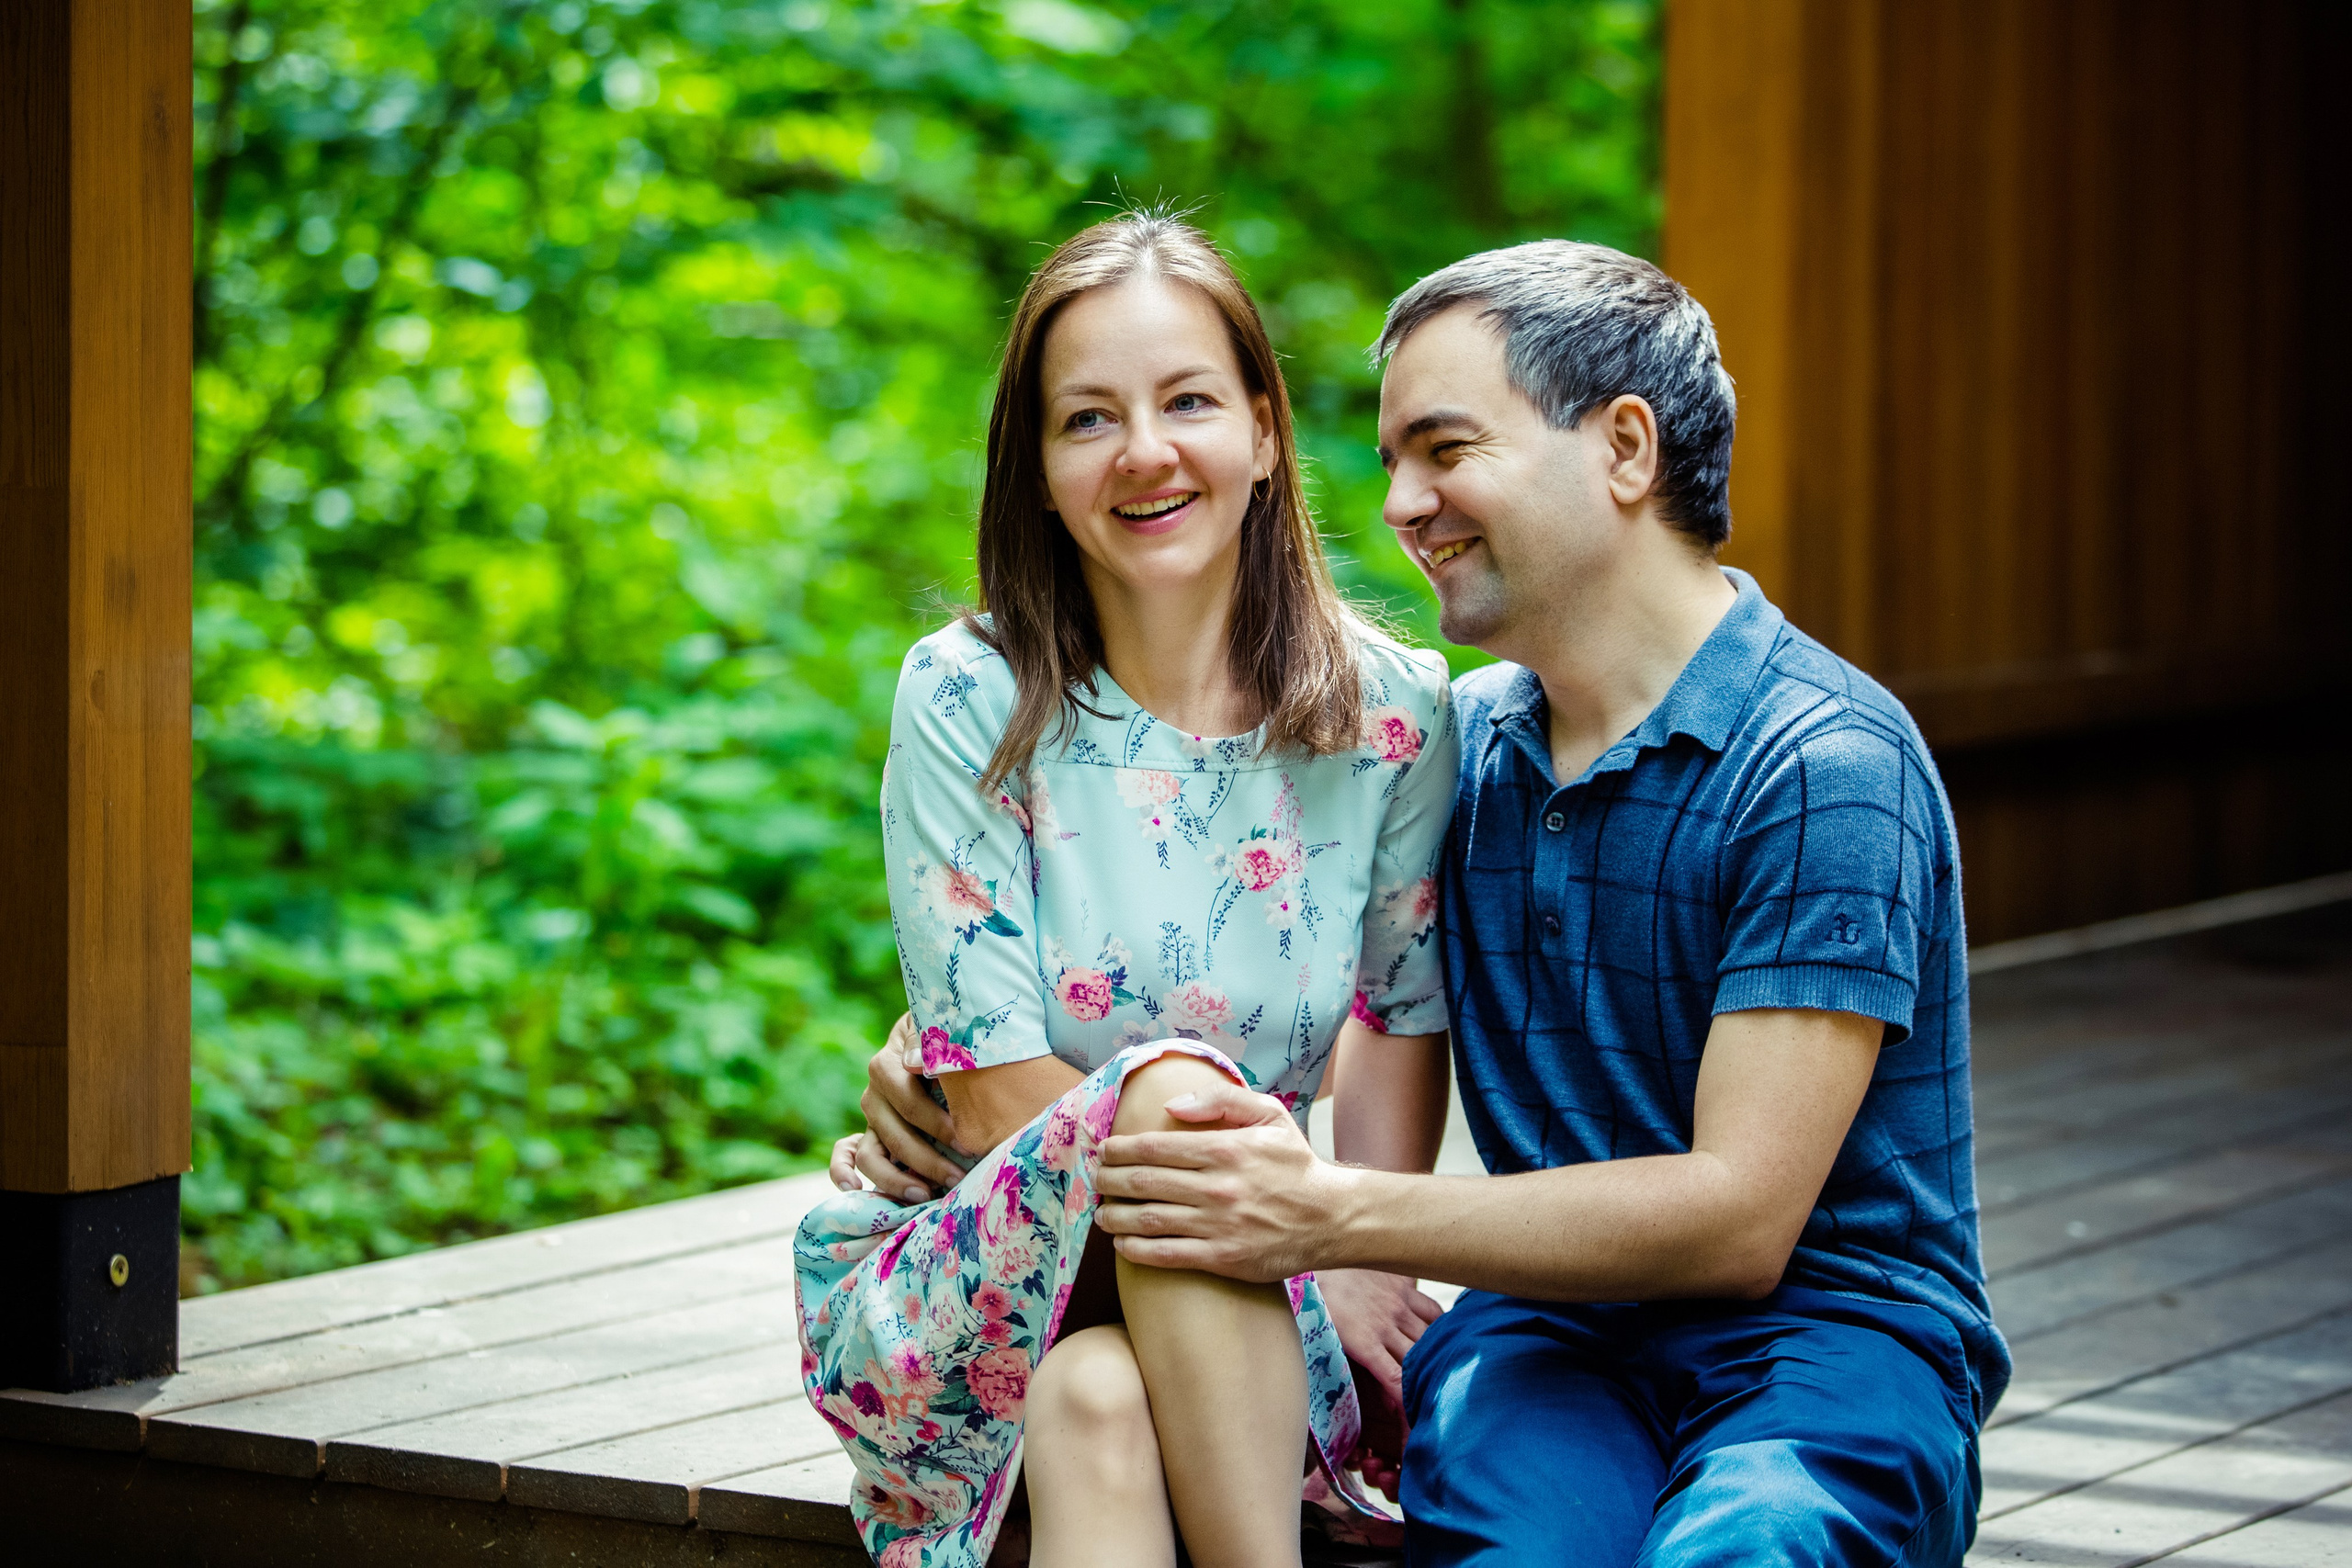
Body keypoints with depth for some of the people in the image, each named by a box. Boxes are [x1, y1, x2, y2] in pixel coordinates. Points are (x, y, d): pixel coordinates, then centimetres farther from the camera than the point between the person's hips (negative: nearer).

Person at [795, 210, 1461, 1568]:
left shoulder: (1392, 711, -2)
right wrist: (1321, 1266, -16)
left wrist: (1371, 1262, -9)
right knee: (1175, 1087, -33)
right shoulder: (967, 705, -8)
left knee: (1099, 1406, -36)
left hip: (1239, 1319, 1)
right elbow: (1000, 1099, -10)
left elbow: (1401, 1023, 8)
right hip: (955, 1288, -1)